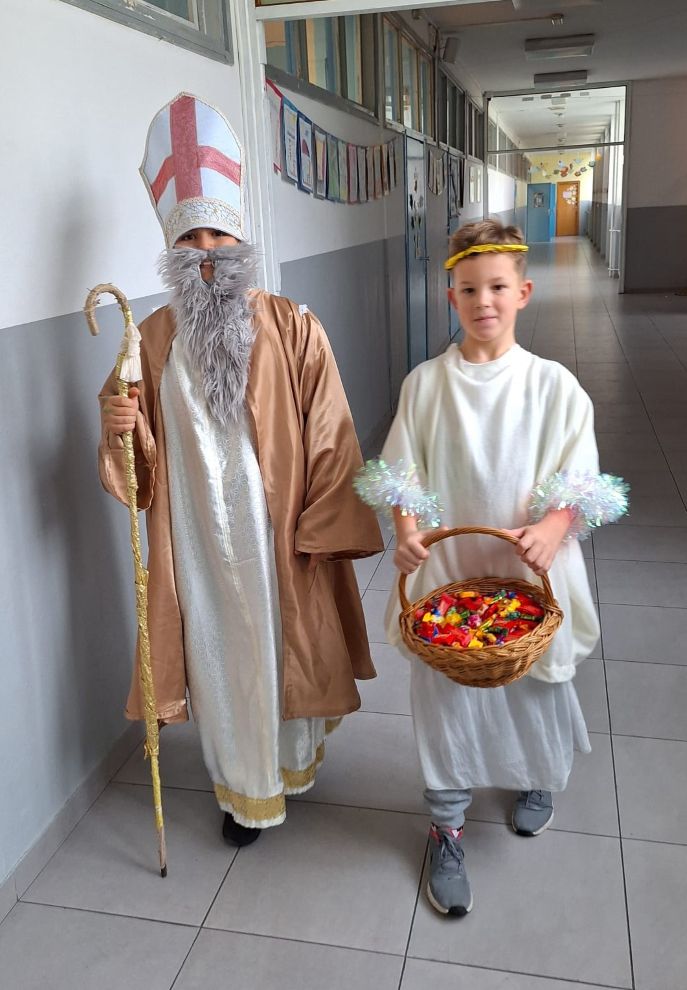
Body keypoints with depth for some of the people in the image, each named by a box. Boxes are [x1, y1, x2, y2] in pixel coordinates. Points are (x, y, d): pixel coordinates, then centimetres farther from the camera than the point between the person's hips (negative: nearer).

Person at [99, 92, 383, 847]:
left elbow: (329, 440, -7)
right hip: (198, 543, 2)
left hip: (279, 538, -2)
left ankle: (296, 761, 44)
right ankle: (247, 790, 36)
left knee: (288, 650, 14)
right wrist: (119, 430, -18)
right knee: (218, 660, 13)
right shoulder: (152, 338, 1)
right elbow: (142, 462, 4)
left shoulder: (294, 329, -7)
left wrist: (326, 530, -10)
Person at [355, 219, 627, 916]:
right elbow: (402, 475, 0)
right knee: (444, 695, 5)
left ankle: (536, 780, 50)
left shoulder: (554, 386, -5)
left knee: (534, 683, 16)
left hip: (530, 572, 0)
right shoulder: (425, 384, -2)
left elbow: (578, 485, -4)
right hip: (444, 570, 0)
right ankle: (446, 829, 26)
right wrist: (407, 532, -17)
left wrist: (549, 530, -23)